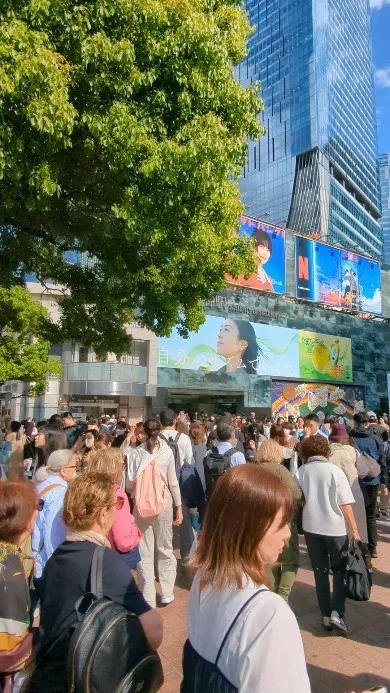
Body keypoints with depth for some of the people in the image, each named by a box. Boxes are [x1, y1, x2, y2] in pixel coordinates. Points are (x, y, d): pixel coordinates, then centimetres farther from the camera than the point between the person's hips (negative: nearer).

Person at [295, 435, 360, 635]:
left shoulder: (299, 473, -2)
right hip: (336, 527, -2)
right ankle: (336, 613, 3)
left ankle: (326, 616, 17)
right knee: (340, 571, 15)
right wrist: (354, 530, -3)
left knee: (320, 571, 15)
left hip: (311, 527, 2)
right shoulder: (334, 470, -11)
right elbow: (345, 504, -11)